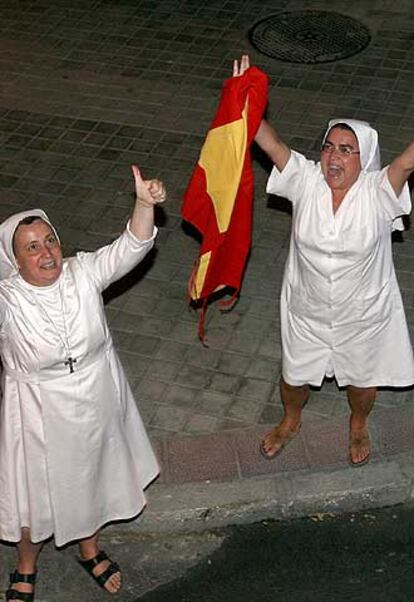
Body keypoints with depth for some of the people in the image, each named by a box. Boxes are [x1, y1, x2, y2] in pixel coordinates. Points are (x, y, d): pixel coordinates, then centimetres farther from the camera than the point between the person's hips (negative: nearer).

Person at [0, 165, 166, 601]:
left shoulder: (83, 273, -15)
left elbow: (131, 247, -22)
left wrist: (144, 203, -39)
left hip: (97, 401, 3)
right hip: (40, 414, -3)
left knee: (93, 476, 26)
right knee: (37, 494, 17)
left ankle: (89, 549, 56)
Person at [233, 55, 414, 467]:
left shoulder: (378, 191, -23)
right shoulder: (306, 181, -18)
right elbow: (271, 144, -27)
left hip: (363, 315, -1)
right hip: (306, 311, 1)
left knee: (361, 378, 24)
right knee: (295, 374, 24)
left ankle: (358, 426, 58)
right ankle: (290, 422, 58)